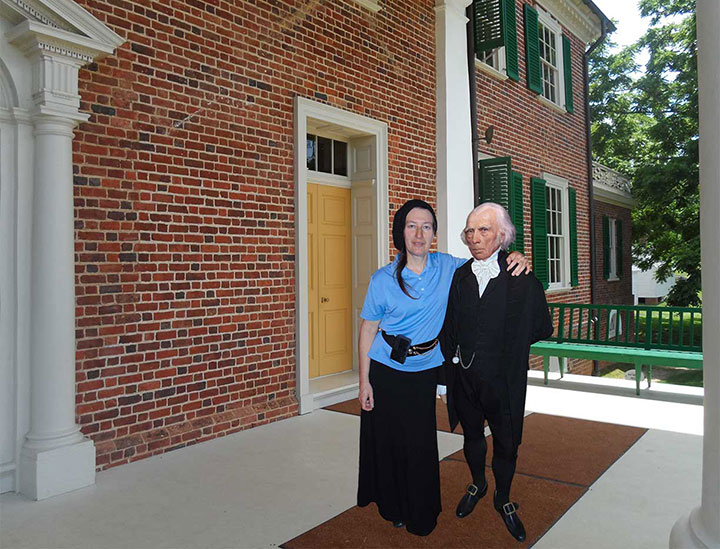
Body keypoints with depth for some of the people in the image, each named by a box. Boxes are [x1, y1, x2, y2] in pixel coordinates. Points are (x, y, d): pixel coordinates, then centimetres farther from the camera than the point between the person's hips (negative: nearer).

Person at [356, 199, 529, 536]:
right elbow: (367, 330, -4)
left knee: (420, 445, 6)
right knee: (387, 441, 10)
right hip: (385, 372, -1)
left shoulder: (447, 268, -4)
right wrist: (364, 381, -6)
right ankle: (392, 507, 38)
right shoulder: (383, 279, -10)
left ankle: (420, 515, 32)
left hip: (424, 372, 1)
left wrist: (514, 259, -11)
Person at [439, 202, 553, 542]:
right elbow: (447, 331, 2)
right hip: (464, 376, 2)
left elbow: (541, 329, -1)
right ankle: (477, 485, 49)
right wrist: (444, 379, 1)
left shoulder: (523, 278, -11)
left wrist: (508, 347, 1)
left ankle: (503, 500, 40)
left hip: (504, 379, -2)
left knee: (506, 444, 14)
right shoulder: (457, 277, -3)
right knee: (472, 435, 21)